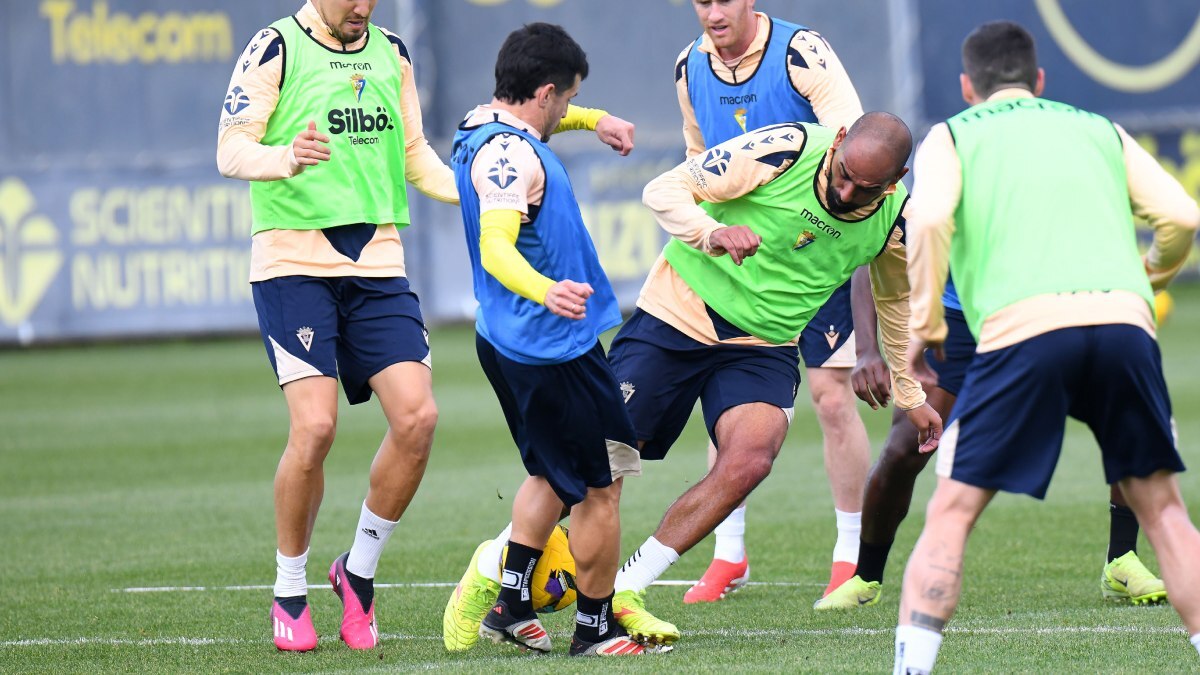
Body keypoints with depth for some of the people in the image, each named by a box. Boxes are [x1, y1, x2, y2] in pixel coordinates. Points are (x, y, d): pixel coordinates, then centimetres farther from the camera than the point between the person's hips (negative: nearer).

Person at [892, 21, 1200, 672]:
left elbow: (928, 220, -2)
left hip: (1023, 328, -2)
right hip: (1124, 320, 2)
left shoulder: (952, 136, 19)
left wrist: (924, 327, 6)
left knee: (951, 513, 5)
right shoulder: (1101, 130, 26)